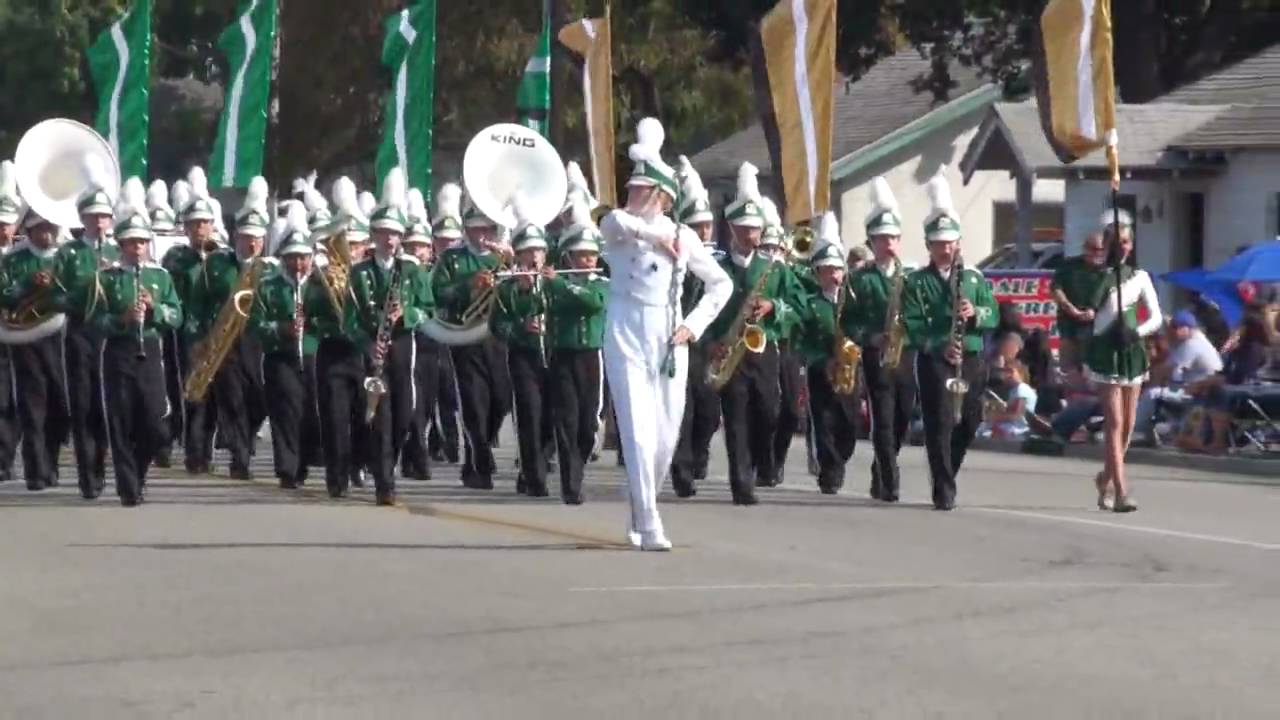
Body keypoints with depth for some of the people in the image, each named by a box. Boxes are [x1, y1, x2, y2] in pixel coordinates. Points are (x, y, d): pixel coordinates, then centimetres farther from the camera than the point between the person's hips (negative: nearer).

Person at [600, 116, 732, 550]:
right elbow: (617, 222, -26)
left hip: (669, 344, 3)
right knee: (639, 435, -13)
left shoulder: (683, 238, 7)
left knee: (666, 439, 8)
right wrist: (657, 235, -19)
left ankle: (639, 513, 28)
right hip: (626, 339, -3)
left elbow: (721, 285, 14)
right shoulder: (618, 230, 1)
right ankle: (648, 526, -14)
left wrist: (694, 325, 2)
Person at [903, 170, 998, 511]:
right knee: (940, 424, -9)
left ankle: (946, 474, 30)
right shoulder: (917, 283, 0)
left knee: (968, 423, 9)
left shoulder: (974, 279, 13)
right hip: (934, 362, -4)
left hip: (971, 361, 4)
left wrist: (976, 313, -15)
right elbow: (912, 325, -9)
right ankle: (944, 491, -8)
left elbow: (993, 316, 7)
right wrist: (940, 346, -22)